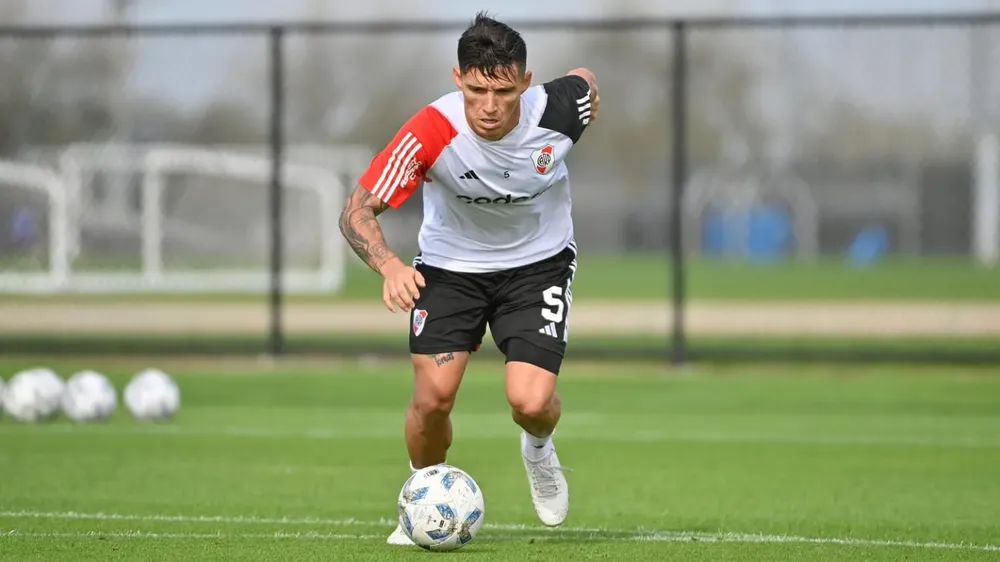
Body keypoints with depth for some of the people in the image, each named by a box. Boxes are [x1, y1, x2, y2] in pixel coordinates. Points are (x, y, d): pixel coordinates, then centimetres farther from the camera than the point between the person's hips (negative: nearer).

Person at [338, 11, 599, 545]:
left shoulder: (557, 109, -25)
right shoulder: (431, 132, -30)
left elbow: (586, 81, 1)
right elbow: (357, 210, -26)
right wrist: (389, 266, -44)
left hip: (539, 263, 0)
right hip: (450, 264, 0)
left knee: (531, 402, -17)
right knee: (433, 397, -14)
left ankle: (538, 448, 22)